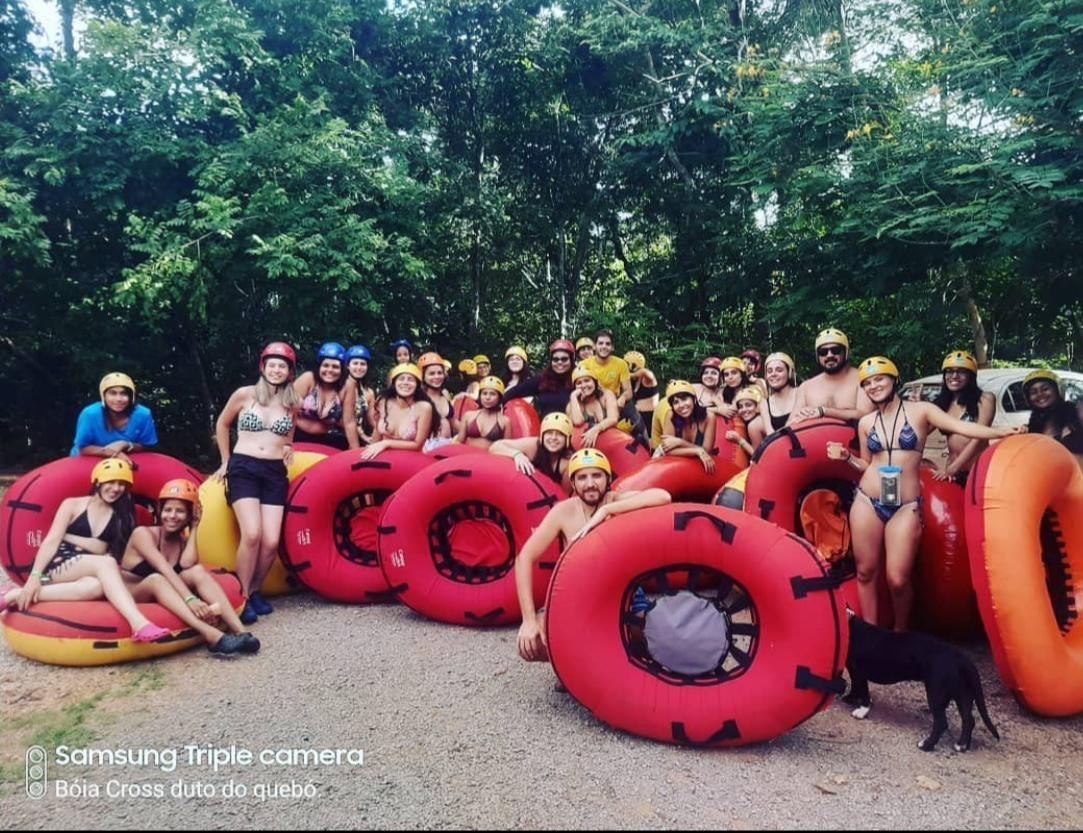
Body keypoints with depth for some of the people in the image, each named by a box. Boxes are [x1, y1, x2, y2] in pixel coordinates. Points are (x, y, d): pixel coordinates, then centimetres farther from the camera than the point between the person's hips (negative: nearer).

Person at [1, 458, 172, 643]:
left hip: (89, 570, 3)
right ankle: (139, 624, -54)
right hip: (57, 565, -2)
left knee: (95, 586, -38)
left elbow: (100, 549, 7)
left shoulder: (122, 517, 15)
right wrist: (35, 576, -15)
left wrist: (66, 535, -1)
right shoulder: (73, 505, 7)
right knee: (105, 563, -34)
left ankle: (17, 595, -31)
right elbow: (51, 541, -3)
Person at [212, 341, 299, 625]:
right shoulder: (244, 394, 0)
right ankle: (242, 597, -3)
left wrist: (289, 449, 9)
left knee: (271, 542, -8)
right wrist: (226, 461, 16)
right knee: (252, 534, -20)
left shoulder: (292, 403, 8)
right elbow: (222, 424, 15)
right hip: (243, 469, -3)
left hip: (275, 473, 3)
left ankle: (255, 591, 16)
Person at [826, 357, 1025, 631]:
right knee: (866, 572, 5)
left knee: (898, 578, -6)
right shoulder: (866, 422, 9)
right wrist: (846, 456, 0)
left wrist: (1003, 432, -25)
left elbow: (962, 427, -12)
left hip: (906, 506, -3)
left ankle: (901, 632, 21)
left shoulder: (920, 410, 0)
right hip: (867, 502, 3)